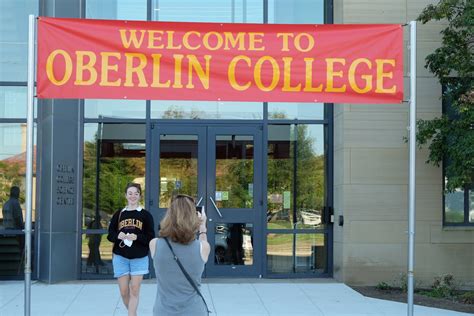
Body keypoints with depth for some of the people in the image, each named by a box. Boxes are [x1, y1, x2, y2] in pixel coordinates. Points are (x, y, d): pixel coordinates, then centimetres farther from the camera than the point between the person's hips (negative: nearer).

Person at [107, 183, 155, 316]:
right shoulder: (118, 214, 6)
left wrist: (137, 237, -20)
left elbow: (151, 238, -3)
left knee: (134, 290, -5)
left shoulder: (146, 215, -1)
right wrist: (118, 236, -13)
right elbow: (110, 235, 8)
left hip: (139, 258, -2)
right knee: (124, 292, 4)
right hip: (120, 257, 2)